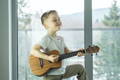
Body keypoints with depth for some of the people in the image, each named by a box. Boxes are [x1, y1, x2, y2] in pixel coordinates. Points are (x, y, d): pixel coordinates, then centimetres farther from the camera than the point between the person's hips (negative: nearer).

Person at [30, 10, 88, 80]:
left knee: (80, 68, 14)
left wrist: (76, 53, -5)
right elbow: (33, 51, -29)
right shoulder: (47, 39, -19)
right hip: (51, 74, -8)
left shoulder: (60, 39, 6)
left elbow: (66, 51, 14)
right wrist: (48, 58, -36)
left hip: (62, 70, 8)